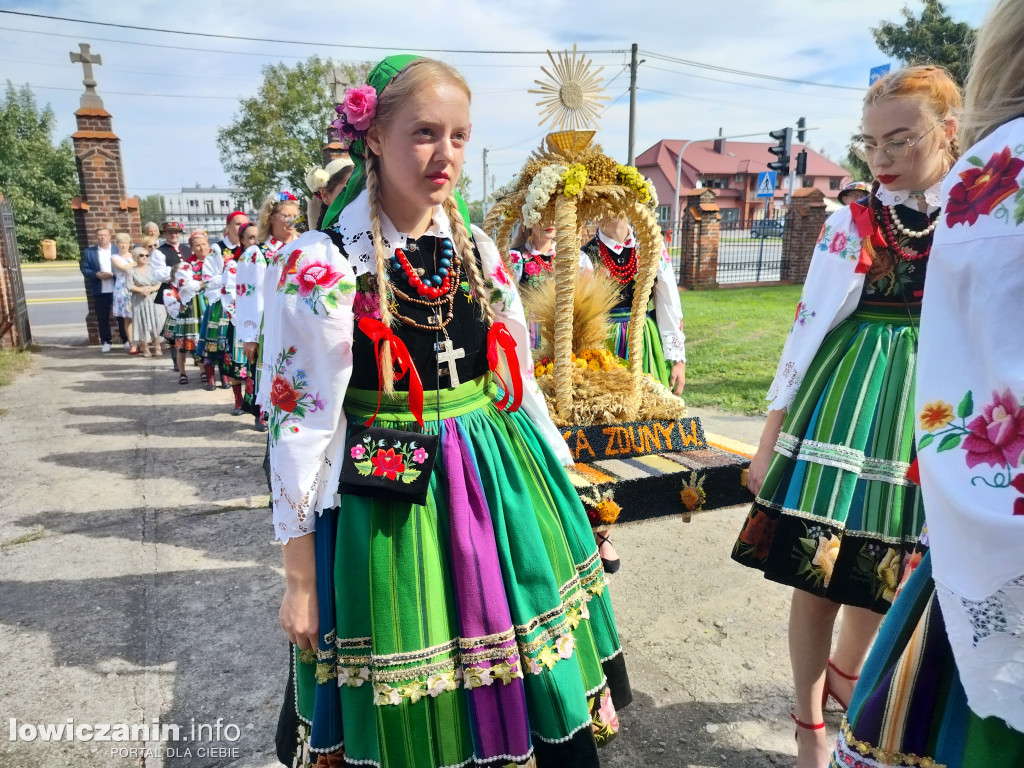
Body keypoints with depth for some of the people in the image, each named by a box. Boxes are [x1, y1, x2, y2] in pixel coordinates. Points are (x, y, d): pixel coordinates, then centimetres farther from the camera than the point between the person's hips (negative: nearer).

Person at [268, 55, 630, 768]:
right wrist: (300, 580, -6)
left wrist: (563, 486, 13)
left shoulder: (478, 249, 5)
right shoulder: (320, 265, -10)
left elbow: (519, 381, 11)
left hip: (503, 489, 5)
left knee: (547, 697, 15)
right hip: (390, 505, -4)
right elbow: (300, 427, -9)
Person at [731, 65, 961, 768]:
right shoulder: (851, 225, -1)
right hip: (842, 408, -2)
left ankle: (846, 669, 46)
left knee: (891, 567, 15)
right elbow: (809, 327, -3)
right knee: (819, 575, 1)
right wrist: (771, 435, -4)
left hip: (934, 416, 2)